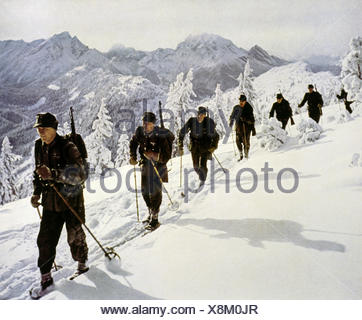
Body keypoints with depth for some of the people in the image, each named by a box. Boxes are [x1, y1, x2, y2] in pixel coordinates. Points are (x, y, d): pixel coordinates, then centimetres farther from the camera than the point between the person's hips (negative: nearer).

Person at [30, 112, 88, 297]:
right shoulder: (39, 146, 6)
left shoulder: (67, 147, -16)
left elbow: (80, 175, -25)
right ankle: (46, 277, 17)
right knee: (45, 240, 4)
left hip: (71, 200, -5)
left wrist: (53, 174, -36)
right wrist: (37, 192, 13)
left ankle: (82, 264, 34)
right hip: (50, 201, 5)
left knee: (75, 237, 8)